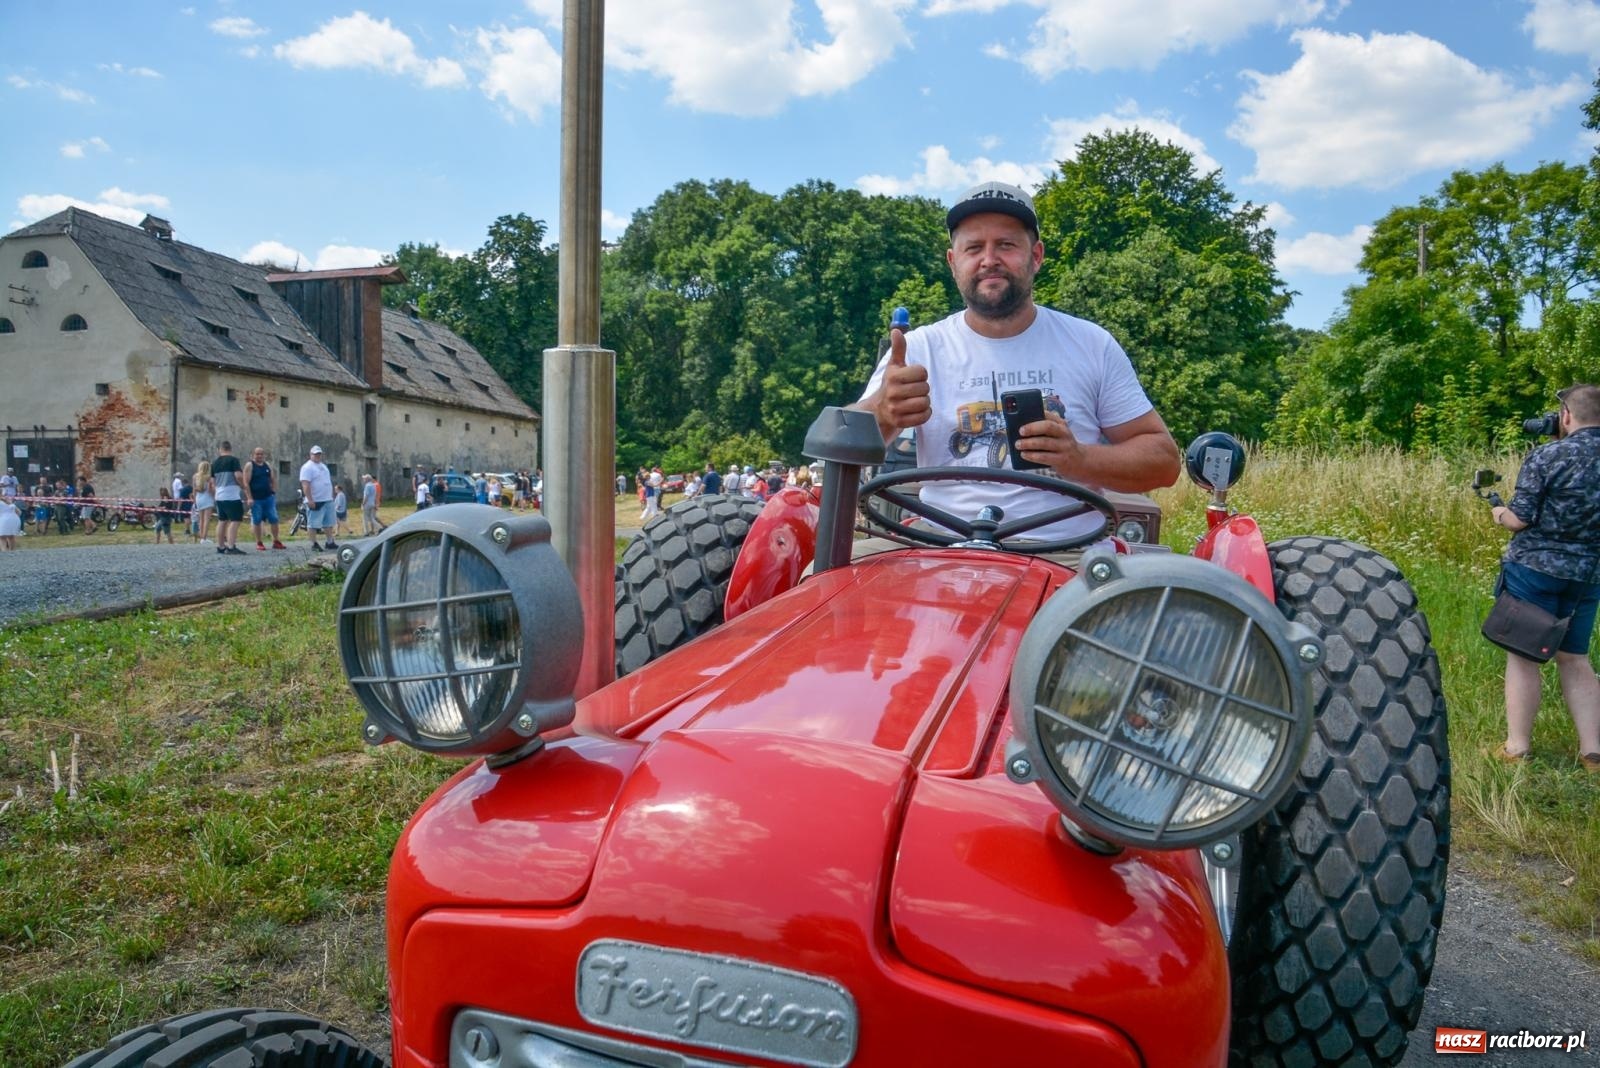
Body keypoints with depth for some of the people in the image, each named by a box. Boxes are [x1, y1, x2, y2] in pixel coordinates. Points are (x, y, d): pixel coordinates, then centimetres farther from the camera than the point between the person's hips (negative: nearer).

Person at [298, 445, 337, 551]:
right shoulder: (307, 467, -10)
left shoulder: (323, 466, 18)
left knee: (329, 523, 13)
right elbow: (305, 485, -18)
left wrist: (332, 496, 20)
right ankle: (314, 544, -1)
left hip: (328, 500, 9)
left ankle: (330, 542, 20)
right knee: (313, 524, -3)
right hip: (315, 501, -9)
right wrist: (310, 500, -24)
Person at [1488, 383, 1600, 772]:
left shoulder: (1547, 456, -13)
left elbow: (1519, 519, -14)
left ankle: (1517, 749, 7)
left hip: (1536, 567, -5)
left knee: (1522, 655, 3)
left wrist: (1499, 513, 9)